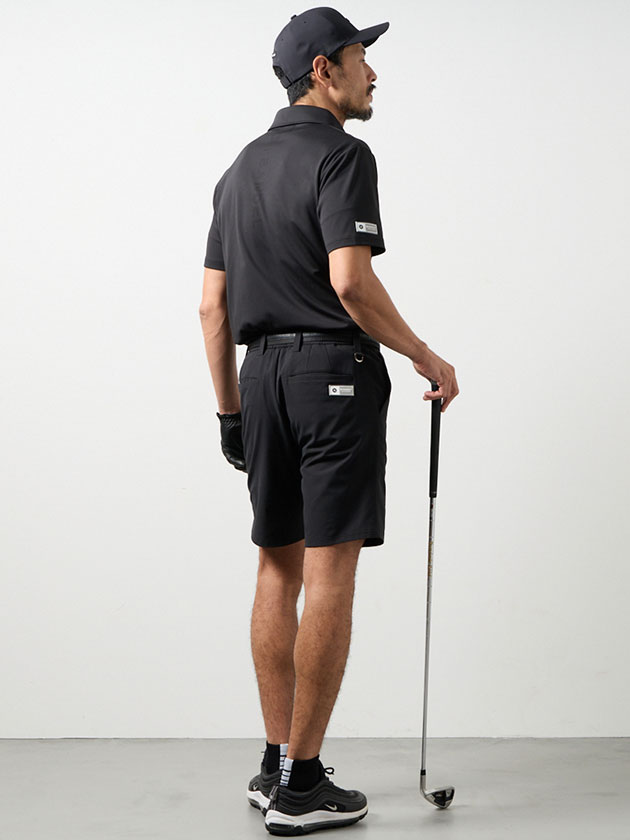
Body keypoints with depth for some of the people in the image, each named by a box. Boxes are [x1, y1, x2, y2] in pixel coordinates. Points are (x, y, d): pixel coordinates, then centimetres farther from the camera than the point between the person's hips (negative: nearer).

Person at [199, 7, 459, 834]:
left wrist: (230, 410, 19)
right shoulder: (341, 153, -8)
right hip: (335, 372, -8)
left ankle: (276, 764, 18)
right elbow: (350, 281, -21)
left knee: (279, 571, 12)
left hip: (265, 372, 8)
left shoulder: (241, 167, 17)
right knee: (330, 575, -4)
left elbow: (213, 306, 15)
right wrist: (426, 357, -9)